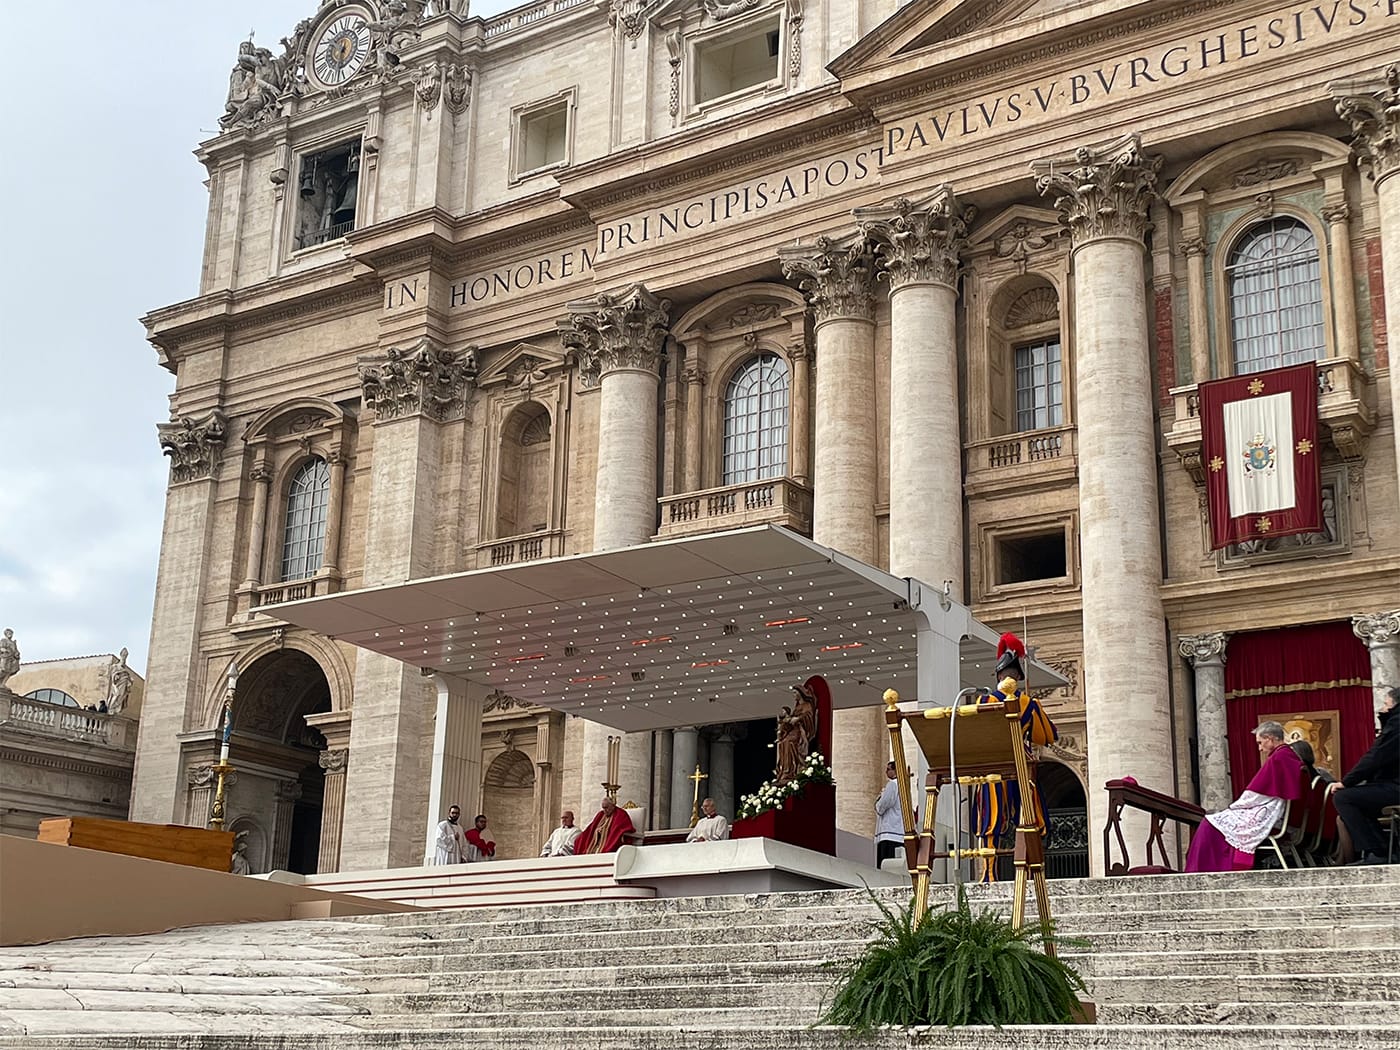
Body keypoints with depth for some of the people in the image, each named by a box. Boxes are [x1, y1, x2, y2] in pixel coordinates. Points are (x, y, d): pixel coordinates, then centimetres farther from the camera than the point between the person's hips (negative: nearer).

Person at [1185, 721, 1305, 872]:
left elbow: (1256, 794, -14)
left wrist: (1234, 806, 2)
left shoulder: (1277, 758, -15)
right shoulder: (1291, 756, 15)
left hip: (1264, 818, -10)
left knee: (1210, 826, -8)